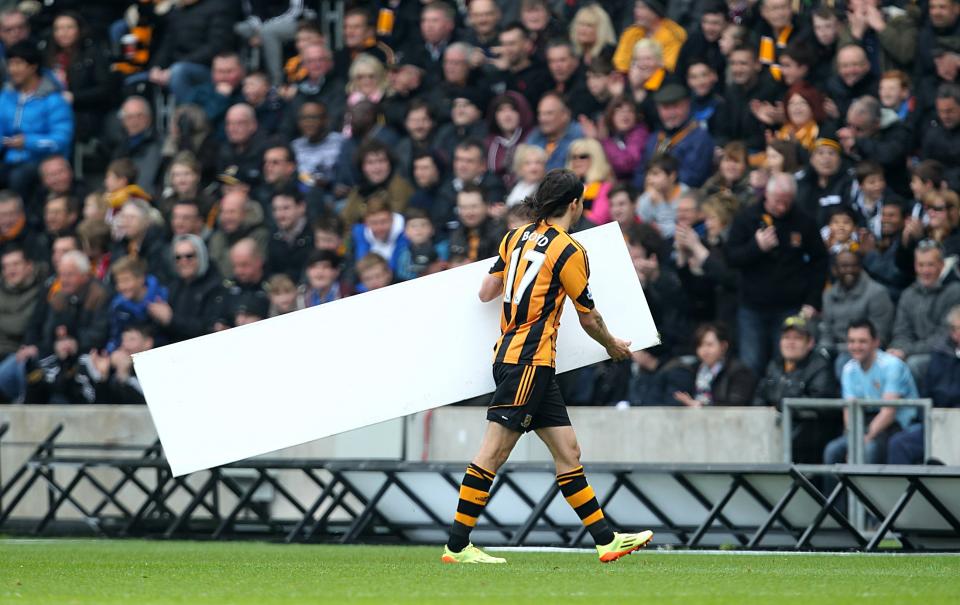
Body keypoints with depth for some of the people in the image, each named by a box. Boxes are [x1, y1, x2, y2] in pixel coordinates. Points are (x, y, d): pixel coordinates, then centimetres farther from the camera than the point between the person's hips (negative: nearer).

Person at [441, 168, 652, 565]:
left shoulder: (516, 238, 12)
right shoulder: (568, 251, -9)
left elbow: (486, 292, 17)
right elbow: (588, 316, -1)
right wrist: (613, 346, 18)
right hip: (528, 361, -9)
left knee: (567, 451, 8)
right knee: (493, 453, -9)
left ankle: (606, 540, 9)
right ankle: (457, 546, -10)